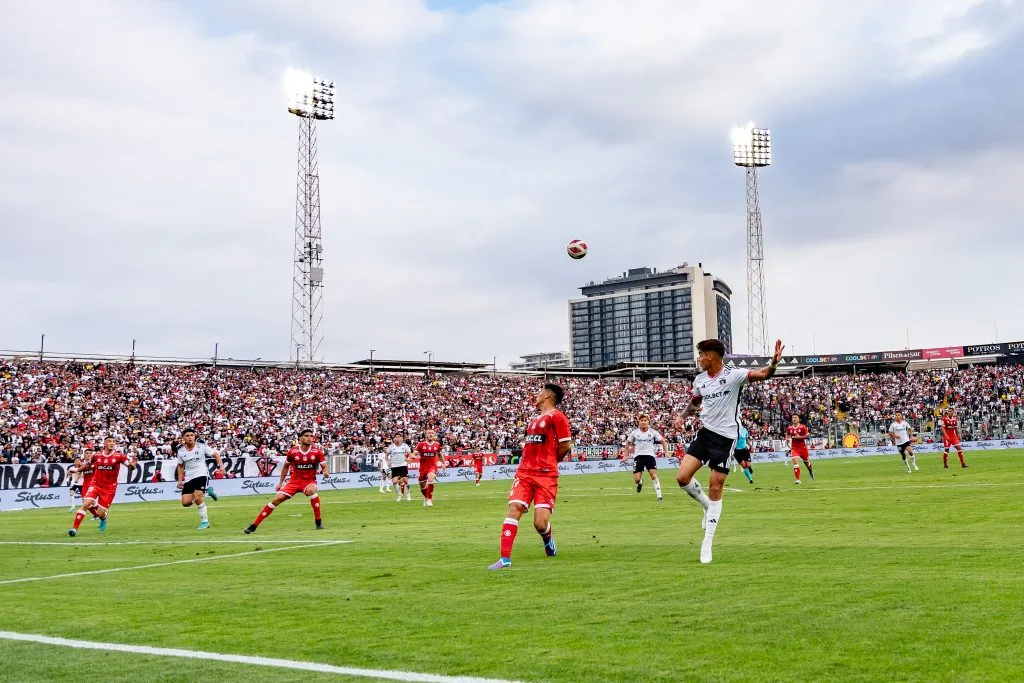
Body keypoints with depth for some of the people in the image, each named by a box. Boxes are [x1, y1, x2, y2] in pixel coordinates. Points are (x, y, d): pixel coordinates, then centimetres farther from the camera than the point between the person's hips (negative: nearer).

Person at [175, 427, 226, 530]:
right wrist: (180, 480, 12)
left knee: (197, 499, -21)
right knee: (185, 503, -7)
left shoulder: (202, 447, -6)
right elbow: (180, 466, 18)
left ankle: (205, 522, -3)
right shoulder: (181, 451, 4)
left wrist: (221, 466, -11)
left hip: (202, 475, -4)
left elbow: (215, 454, 2)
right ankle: (207, 491, 19)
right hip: (188, 478, 4)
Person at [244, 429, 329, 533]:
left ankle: (318, 521, -18)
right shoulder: (293, 452, -5)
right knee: (277, 499, -12)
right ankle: (254, 525, -3)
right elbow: (285, 467, 11)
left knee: (311, 490, -36)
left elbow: (324, 467, -4)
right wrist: (281, 482, 11)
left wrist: (325, 472, -28)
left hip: (309, 480, -1)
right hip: (294, 480, 1)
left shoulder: (317, 452, -9)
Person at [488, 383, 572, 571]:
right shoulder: (535, 420, 22)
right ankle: (505, 558, -15)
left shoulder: (557, 416, -3)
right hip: (524, 472, 7)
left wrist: (548, 462, 9)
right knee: (514, 509, -13)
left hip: (546, 476, -6)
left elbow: (566, 446, -4)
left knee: (540, 523, -12)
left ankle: (548, 539, 25)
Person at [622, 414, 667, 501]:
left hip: (650, 455, -1)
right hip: (638, 456, 1)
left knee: (654, 474, -18)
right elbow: (628, 443, 12)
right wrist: (626, 455, 10)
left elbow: (663, 441, 7)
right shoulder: (634, 432, -3)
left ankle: (659, 496, -13)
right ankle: (640, 483, 35)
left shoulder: (653, 432, -5)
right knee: (636, 479, -5)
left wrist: (666, 452, -2)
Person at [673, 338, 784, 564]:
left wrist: (774, 363, -44)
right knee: (682, 477, -9)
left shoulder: (733, 375, -13)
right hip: (705, 432, 5)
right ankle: (707, 506, 21)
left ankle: (707, 544, 8)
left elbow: (762, 375, -23)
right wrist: (682, 416, 6)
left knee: (715, 489, -2)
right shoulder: (700, 380, 5)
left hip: (726, 436, -5)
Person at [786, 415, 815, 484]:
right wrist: (787, 439, 0)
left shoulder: (802, 427, -8)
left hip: (802, 447, -1)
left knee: (806, 461, 16)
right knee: (795, 462, -17)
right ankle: (797, 479, -15)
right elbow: (787, 435, 22)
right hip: (794, 448, 1)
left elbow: (808, 436, -10)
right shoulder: (789, 428, 2)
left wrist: (800, 437, -21)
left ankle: (811, 472, 48)